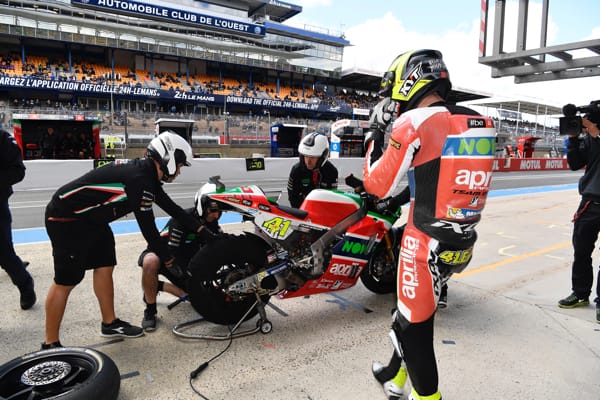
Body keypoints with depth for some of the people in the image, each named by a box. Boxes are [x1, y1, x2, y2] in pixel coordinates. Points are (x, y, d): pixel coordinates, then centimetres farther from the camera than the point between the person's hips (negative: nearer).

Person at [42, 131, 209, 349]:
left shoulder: (145, 172, 5)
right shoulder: (140, 179, -26)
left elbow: (170, 207, 13)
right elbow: (148, 227, -23)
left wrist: (201, 229, 15)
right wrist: (169, 261, -12)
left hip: (90, 217, 10)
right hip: (66, 219, -10)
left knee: (105, 267, 12)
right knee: (66, 280, -4)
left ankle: (110, 323, 26)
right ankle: (50, 345, 9)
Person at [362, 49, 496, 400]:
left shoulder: (415, 123, -16)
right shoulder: (479, 123, 6)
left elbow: (378, 185, -9)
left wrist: (375, 132, 2)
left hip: (426, 244, -8)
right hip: (464, 243, 8)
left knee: (415, 325, 10)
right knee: (412, 309, 25)